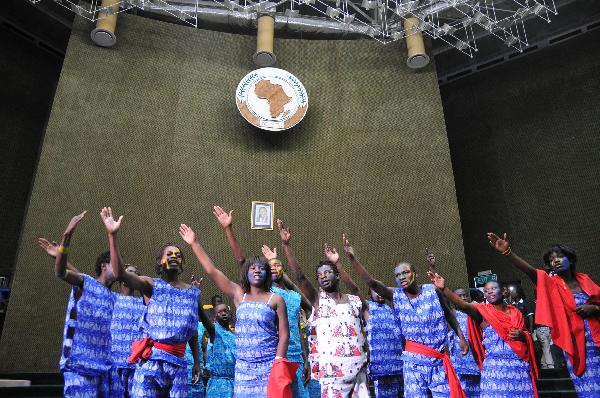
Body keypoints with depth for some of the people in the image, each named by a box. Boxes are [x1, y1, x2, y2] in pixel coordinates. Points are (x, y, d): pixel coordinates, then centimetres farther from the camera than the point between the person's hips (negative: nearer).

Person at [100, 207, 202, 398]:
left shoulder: (193, 292, 11)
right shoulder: (151, 285, 0)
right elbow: (120, 273, -18)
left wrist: (197, 362, 16)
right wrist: (112, 235, -26)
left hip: (179, 362, 3)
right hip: (151, 359, -3)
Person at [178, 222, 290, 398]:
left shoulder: (276, 299, -1)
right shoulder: (238, 295, 6)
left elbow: (284, 334, -2)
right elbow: (211, 271, 3)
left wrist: (278, 363, -11)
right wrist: (194, 244, 1)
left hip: (268, 367, -3)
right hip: (243, 367, 3)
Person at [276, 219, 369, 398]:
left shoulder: (355, 301, 11)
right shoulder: (317, 300, 4)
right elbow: (299, 276, -7)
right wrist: (286, 244, -14)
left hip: (358, 368, 3)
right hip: (332, 370, -2)